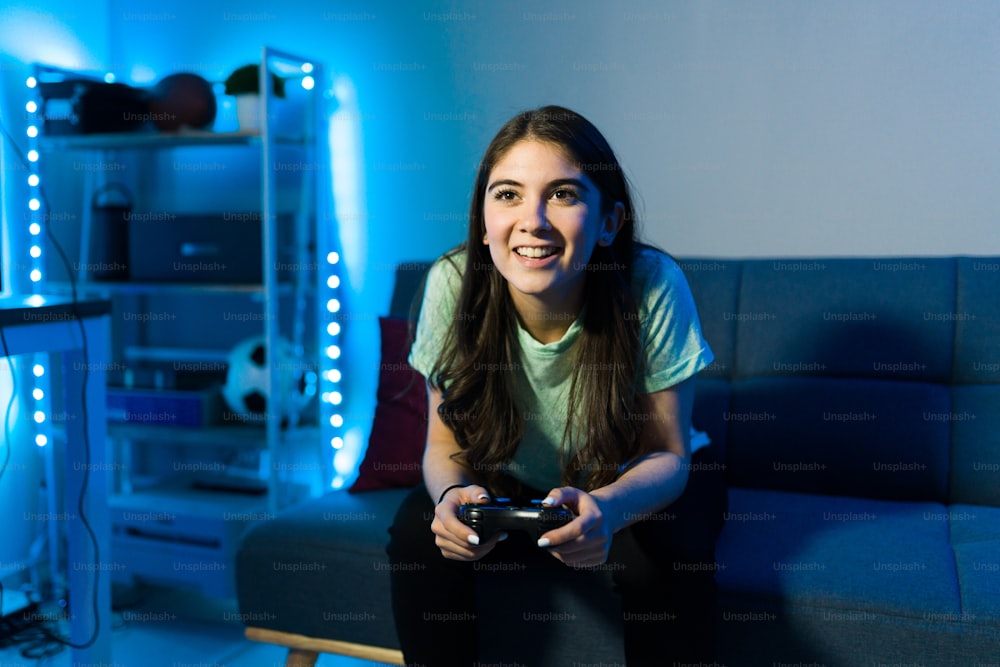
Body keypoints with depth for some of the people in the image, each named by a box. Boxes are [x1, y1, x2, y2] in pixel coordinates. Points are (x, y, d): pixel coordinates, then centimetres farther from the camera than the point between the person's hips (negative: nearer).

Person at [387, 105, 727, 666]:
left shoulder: (654, 285, -28)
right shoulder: (454, 283, -23)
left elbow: (666, 453, -20)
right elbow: (446, 443, -13)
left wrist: (610, 507, -43)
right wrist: (451, 493, -37)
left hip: (635, 484, -1)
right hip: (511, 485, 2)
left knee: (663, 553, -30)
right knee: (418, 532, -22)